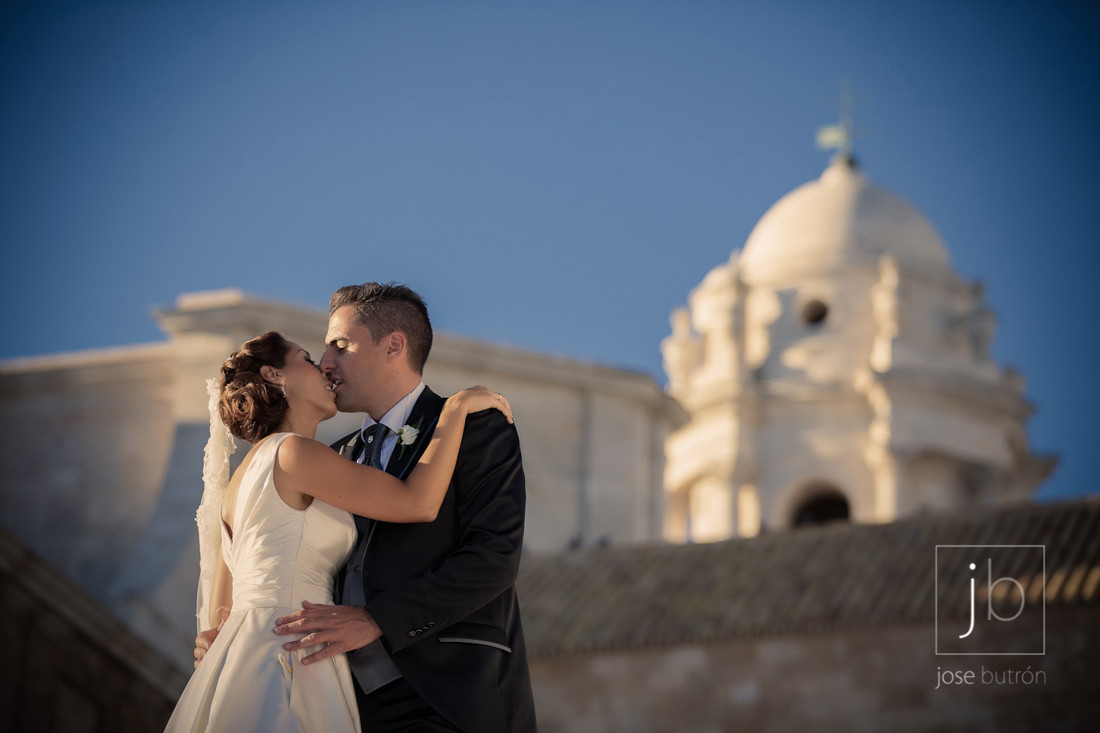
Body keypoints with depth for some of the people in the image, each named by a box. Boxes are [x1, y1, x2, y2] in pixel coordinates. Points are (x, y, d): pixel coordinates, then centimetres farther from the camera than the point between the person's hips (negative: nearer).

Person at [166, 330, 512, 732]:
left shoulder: (241, 479, 19)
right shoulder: (293, 453, -9)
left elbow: (219, 613, 19)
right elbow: (419, 502, -15)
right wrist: (457, 407, -4)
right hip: (284, 667, -10)